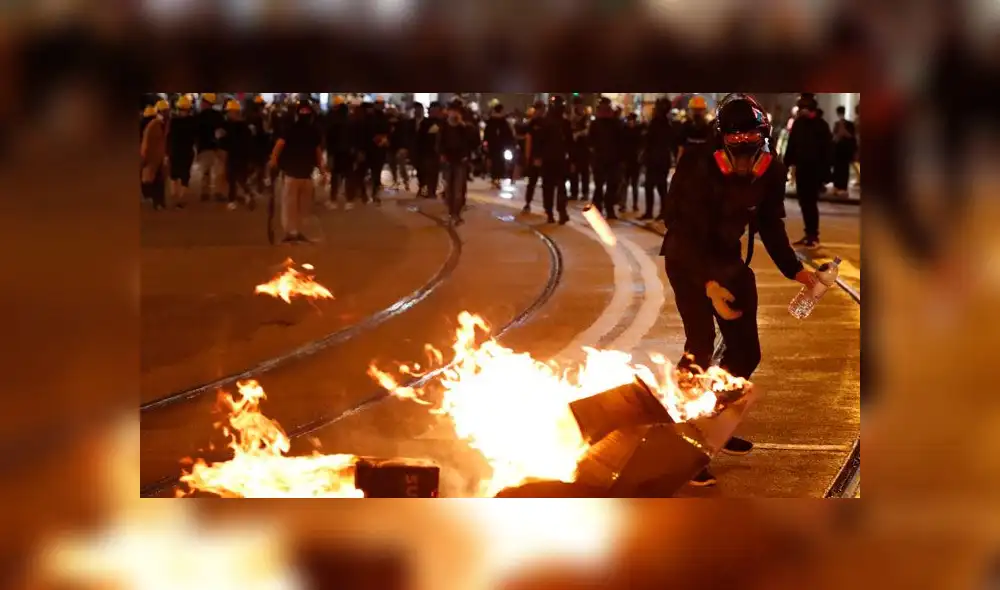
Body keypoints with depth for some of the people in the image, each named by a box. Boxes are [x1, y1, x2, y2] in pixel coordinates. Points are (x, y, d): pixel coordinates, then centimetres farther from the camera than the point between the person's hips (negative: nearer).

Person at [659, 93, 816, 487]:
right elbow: (688, 234, -31)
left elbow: (770, 226, 4)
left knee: (746, 350, 6)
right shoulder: (697, 172, -29)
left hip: (728, 259, 6)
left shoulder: (770, 173, -12)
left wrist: (795, 270, -3)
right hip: (688, 259, -6)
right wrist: (710, 286, -41)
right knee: (701, 344, -20)